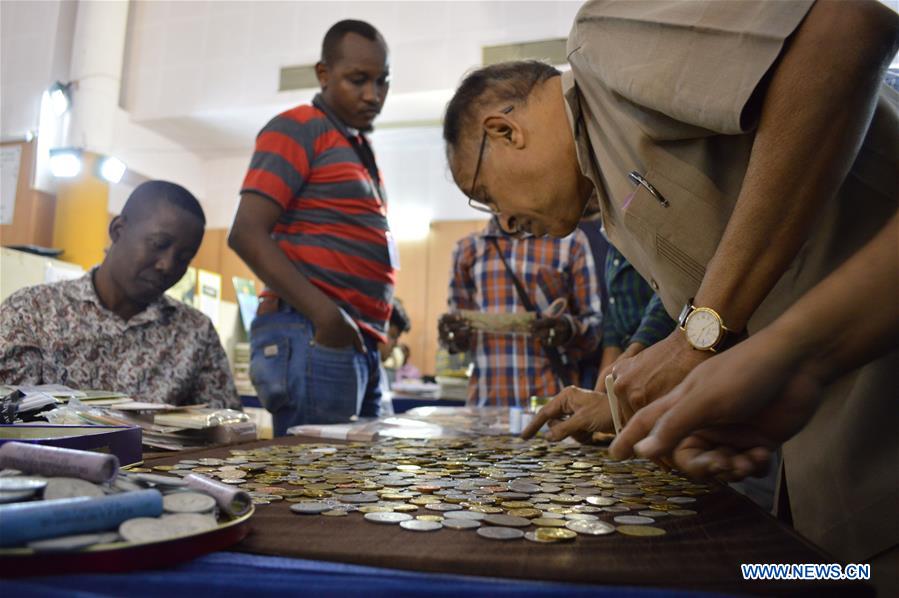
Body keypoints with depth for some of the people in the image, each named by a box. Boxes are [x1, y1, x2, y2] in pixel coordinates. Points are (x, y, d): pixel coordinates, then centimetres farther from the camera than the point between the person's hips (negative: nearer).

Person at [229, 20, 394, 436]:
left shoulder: (358, 149, 23)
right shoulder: (298, 129, -3)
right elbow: (247, 235, -13)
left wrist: (380, 311, 10)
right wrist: (326, 315, -21)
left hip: (360, 343, 9)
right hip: (312, 337, -9)